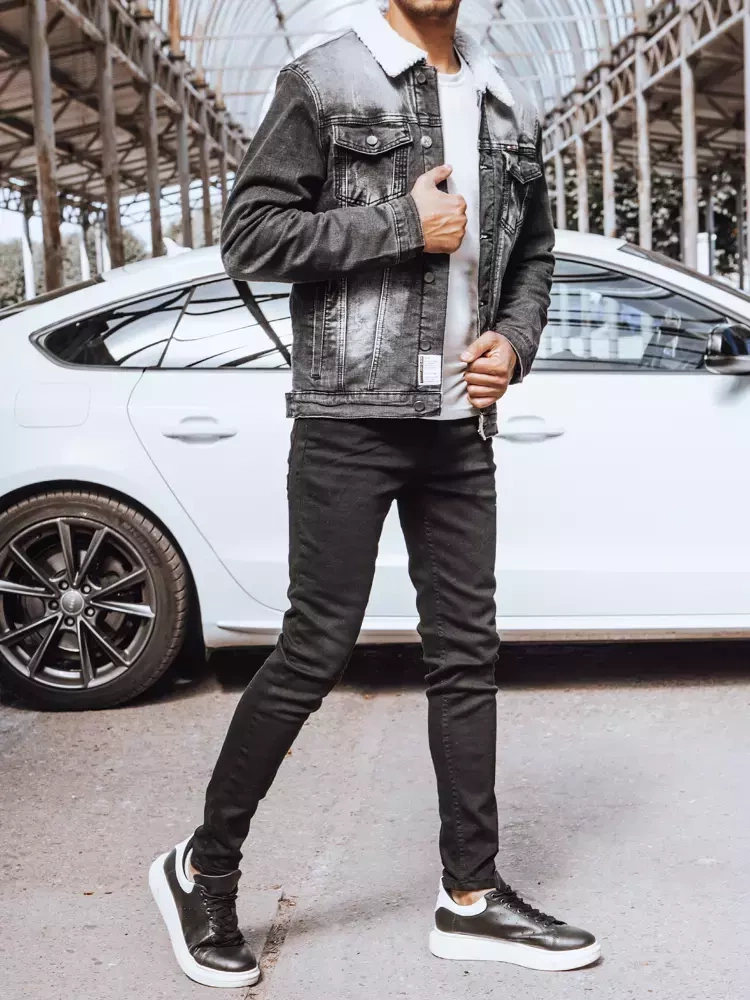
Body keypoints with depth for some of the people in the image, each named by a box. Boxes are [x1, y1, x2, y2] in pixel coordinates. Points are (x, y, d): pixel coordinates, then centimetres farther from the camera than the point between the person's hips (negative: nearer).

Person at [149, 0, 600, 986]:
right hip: (350, 419, -6)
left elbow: (533, 255, 22)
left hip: (459, 422, 6)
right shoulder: (324, 81, -1)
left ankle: (472, 892, 19)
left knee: (468, 652, 8)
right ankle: (202, 869, 15)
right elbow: (250, 235, -7)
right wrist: (402, 227, -14)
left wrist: (515, 342, 3)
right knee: (315, 653, -3)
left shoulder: (511, 111, 15)